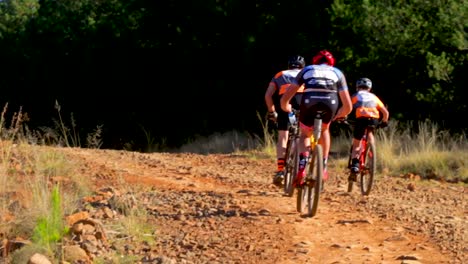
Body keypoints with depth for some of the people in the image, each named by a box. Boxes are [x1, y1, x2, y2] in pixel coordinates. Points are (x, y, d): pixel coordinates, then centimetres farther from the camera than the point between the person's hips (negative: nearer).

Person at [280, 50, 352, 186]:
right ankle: (323, 167, 25)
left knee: (305, 135, 25)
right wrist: (339, 115, 48)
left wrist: (287, 109, 49)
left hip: (309, 104, -1)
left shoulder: (307, 70, 29)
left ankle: (301, 167, 0)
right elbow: (348, 107, 27)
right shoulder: (337, 73, 30)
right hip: (330, 104, 1)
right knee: (324, 130, 33)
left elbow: (285, 99, 28)